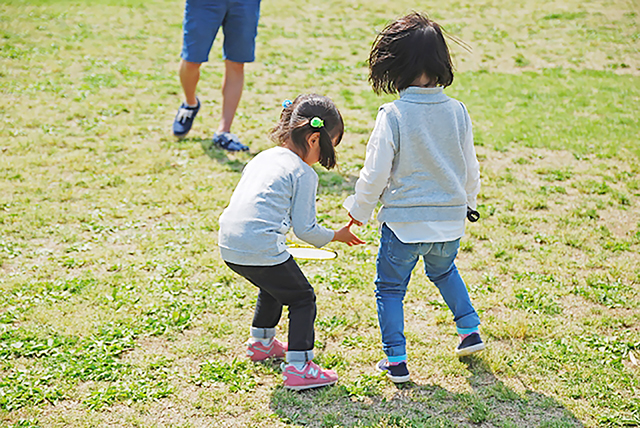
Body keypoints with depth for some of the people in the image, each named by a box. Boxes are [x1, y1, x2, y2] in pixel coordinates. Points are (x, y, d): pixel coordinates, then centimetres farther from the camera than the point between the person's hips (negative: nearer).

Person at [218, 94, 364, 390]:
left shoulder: (262, 157, 17)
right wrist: (336, 236, 9)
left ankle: (261, 343, 49)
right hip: (263, 250, -8)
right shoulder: (303, 173, -6)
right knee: (302, 299, 7)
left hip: (229, 246, 8)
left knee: (273, 287, 33)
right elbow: (305, 228, -7)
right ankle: (298, 368, 1)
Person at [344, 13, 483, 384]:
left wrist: (358, 213, 2)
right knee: (444, 270, 34)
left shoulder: (393, 115, -16)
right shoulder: (457, 111, -3)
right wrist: (467, 202, 25)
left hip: (404, 222, -4)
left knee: (390, 287, 14)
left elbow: (375, 173, -14)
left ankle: (396, 361, 13)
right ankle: (470, 329, 34)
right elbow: (470, 168, 6)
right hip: (450, 220, 5)